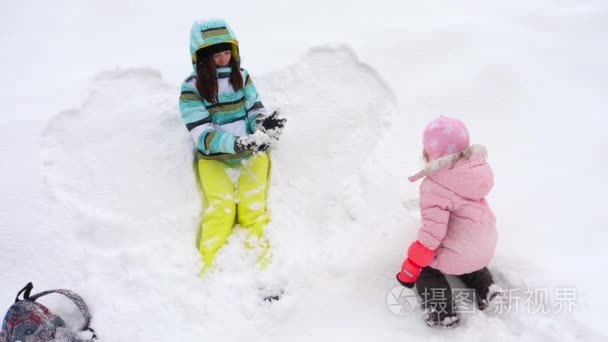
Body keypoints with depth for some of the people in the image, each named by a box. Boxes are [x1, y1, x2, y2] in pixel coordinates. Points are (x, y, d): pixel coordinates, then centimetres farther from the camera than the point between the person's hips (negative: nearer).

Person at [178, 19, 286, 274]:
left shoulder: (242, 77, 5)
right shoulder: (191, 88, -5)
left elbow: (256, 113, 3)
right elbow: (203, 135, -13)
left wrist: (265, 124, -22)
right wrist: (238, 144, -30)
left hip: (251, 154, 2)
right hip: (214, 159, -2)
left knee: (253, 209, -16)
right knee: (221, 208, -22)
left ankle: (260, 261, -18)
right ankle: (207, 265, -18)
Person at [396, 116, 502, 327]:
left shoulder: (435, 187, -29)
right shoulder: (475, 165, -8)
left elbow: (432, 233, -27)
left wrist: (409, 270, -15)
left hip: (458, 254, -7)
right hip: (487, 245, 8)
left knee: (424, 264, 18)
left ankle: (440, 310, 2)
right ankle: (485, 288, 20)